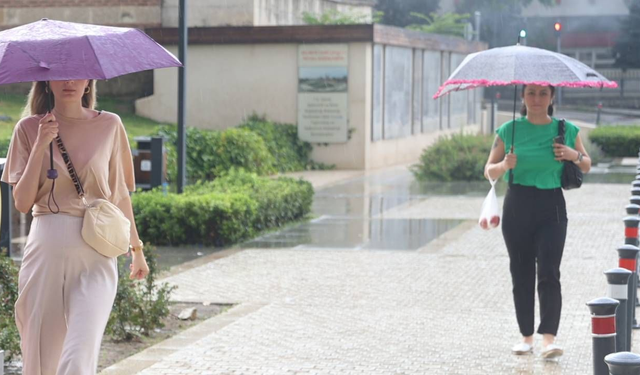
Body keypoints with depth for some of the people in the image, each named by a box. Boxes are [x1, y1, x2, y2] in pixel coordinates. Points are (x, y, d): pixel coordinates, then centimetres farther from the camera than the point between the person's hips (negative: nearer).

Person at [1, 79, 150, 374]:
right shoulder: (30, 128, 5)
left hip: (95, 253, -1)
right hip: (46, 248, 1)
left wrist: (136, 248, 16)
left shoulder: (109, 125, 6)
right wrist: (40, 146, -7)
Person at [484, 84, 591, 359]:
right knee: (521, 274, 4)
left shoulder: (567, 130, 4)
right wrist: (504, 165, -17)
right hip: (517, 206, 1)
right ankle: (526, 336, 13)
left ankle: (549, 337, -14)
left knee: (549, 272, -13)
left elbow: (586, 166, 16)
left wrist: (575, 155, -6)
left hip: (551, 206, -1)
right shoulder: (509, 130, 3)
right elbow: (489, 172, 5)